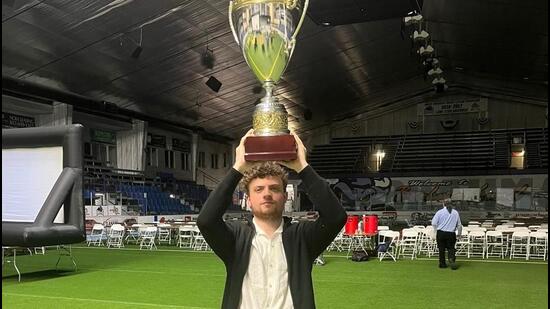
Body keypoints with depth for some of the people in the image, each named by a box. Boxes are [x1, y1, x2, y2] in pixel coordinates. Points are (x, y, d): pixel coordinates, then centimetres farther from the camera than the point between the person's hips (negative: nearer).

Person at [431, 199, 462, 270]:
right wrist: (459, 233, 20)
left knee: (441, 249, 9)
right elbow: (459, 225, 9)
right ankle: (452, 259, -15)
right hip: (451, 234, 1)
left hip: (441, 233, -1)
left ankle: (442, 264, 15)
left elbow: (434, 223, -5)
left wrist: (436, 229, 11)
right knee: (451, 248, 10)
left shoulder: (440, 212, -4)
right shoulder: (455, 212, 4)